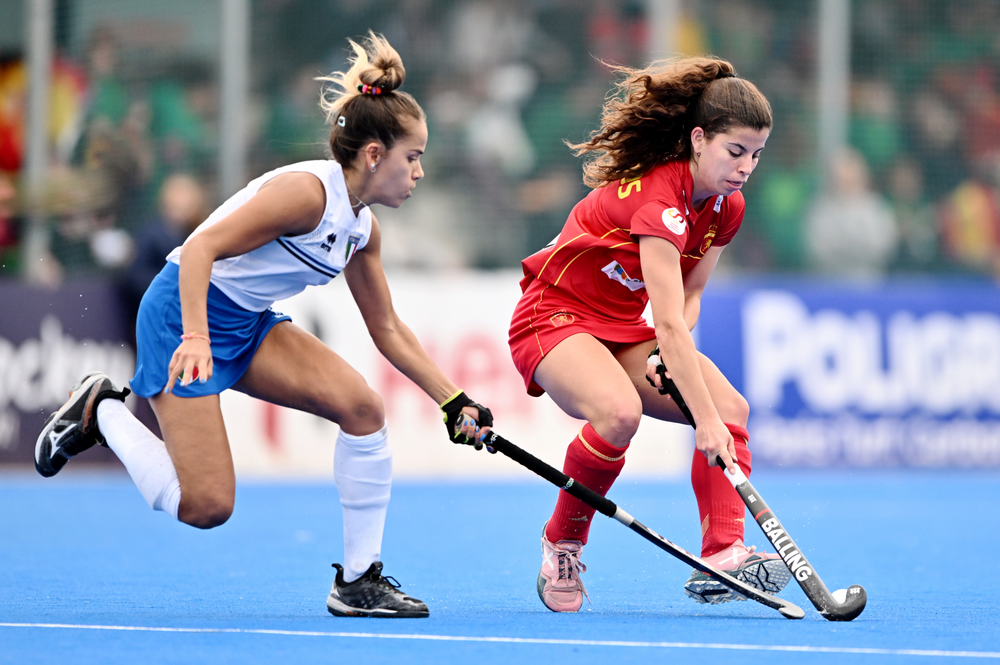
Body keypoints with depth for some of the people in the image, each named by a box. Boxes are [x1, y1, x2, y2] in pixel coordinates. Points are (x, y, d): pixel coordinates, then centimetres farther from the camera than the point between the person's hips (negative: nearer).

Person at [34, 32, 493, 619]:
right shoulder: (306, 191, -21)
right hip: (185, 311, -9)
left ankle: (359, 581, -4)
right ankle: (102, 412, 10)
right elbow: (201, 249, -26)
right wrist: (195, 339, -38)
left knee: (364, 406, -12)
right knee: (206, 506, -14)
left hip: (249, 326, 9)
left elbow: (388, 330, 16)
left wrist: (456, 402, 11)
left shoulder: (363, 229, 6)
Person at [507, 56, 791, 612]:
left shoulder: (727, 206, -2)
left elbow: (688, 297, 7)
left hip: (624, 329, 9)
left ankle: (722, 556, -20)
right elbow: (669, 321, -35)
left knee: (732, 408, -12)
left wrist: (670, 352, -15)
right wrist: (704, 420, -39)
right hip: (555, 318, -8)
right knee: (618, 411, -36)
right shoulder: (656, 194, -30)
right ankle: (563, 544, -13)